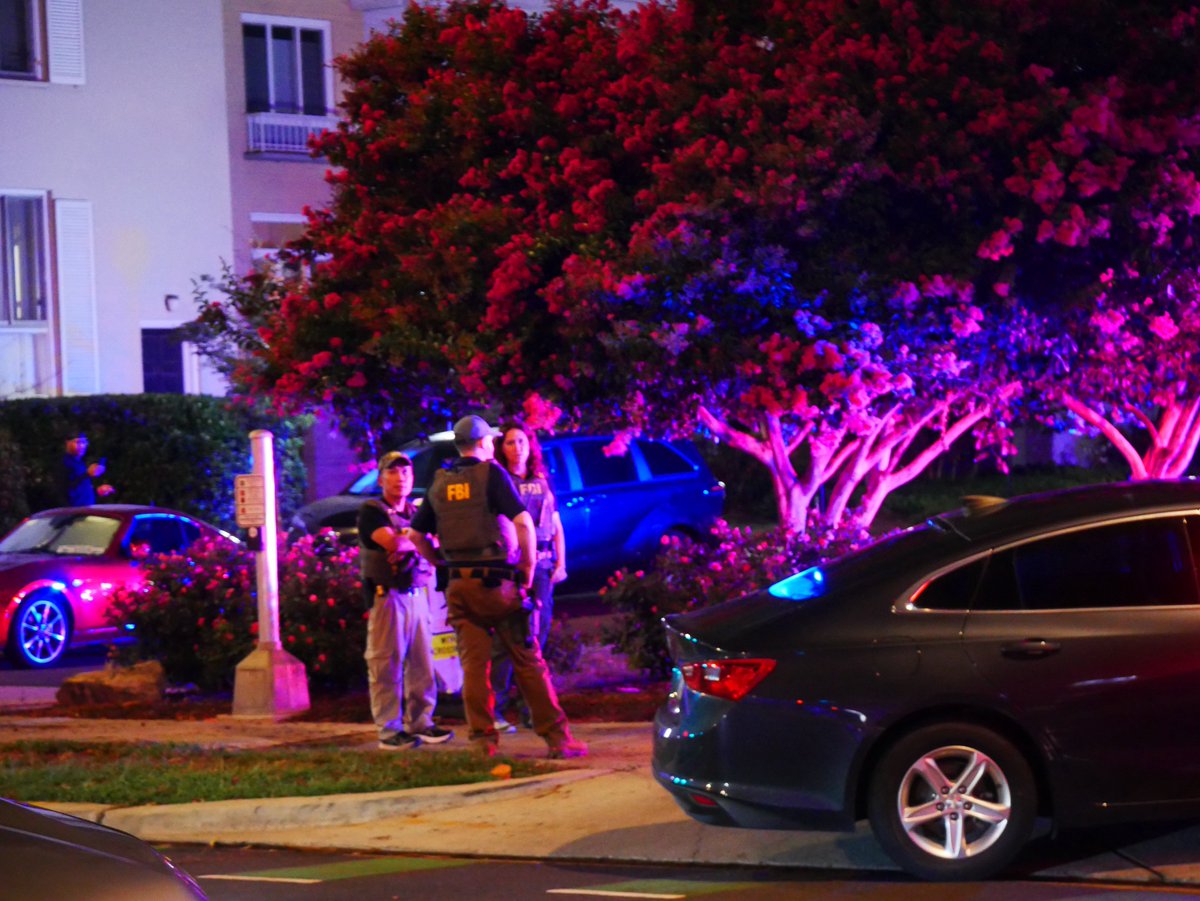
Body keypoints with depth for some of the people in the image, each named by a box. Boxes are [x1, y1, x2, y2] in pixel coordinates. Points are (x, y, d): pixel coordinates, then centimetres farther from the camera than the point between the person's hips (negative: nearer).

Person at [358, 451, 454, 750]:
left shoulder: (417, 513, 20)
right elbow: (392, 542, -16)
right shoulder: (371, 511, -1)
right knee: (387, 664, -7)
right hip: (387, 594, -6)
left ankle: (419, 723, 12)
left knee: (421, 662, 5)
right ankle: (389, 729, -5)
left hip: (417, 594, 6)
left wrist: (406, 546, -7)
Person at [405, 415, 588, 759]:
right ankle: (556, 737, 1)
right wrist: (527, 570, -7)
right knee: (528, 662, 1)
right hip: (496, 582, -4)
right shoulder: (491, 473, -6)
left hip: (458, 586, 4)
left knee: (473, 664, 5)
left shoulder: (440, 483, 9)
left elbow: (416, 534, 13)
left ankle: (483, 739, 1)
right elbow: (523, 521, -16)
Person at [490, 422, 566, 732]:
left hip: (541, 566, 5)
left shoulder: (542, 483, 18)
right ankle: (493, 709, -9)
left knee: (538, 635, 5)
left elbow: (556, 526, 20)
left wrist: (560, 563, 10)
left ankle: (530, 707, 13)